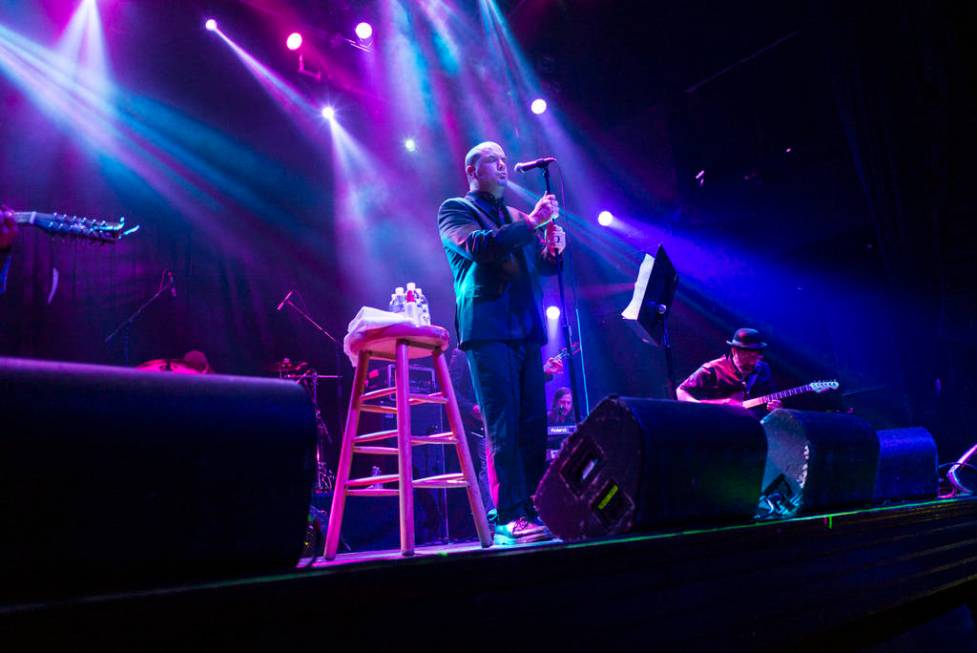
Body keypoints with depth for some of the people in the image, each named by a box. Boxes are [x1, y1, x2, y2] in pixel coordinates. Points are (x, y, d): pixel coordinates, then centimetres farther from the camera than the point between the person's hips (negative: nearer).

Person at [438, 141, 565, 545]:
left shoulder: (517, 219, 25)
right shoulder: (455, 209, 7)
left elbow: (544, 266, 23)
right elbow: (479, 246, -13)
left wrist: (553, 247, 2)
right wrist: (531, 223, -13)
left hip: (527, 330, 6)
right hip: (489, 329, -6)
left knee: (534, 426, 2)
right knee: (503, 427, -10)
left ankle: (534, 510, 7)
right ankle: (510, 517, -8)